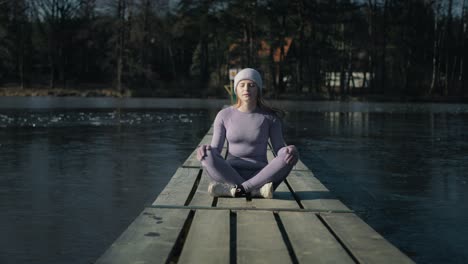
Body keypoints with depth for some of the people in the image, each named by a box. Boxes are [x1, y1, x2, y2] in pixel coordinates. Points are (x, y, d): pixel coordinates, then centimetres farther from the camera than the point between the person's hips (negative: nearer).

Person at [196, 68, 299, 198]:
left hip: (261, 176, 0)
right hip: (230, 175, 0)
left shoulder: (271, 117, 1)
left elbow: (280, 150, -2)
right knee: (207, 155, -30)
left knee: (290, 156, -29)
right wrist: (204, 149, -24)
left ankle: (232, 189, -29)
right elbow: (215, 151, 0)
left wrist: (290, 151, -26)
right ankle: (257, 190, -30)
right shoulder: (224, 115, 2)